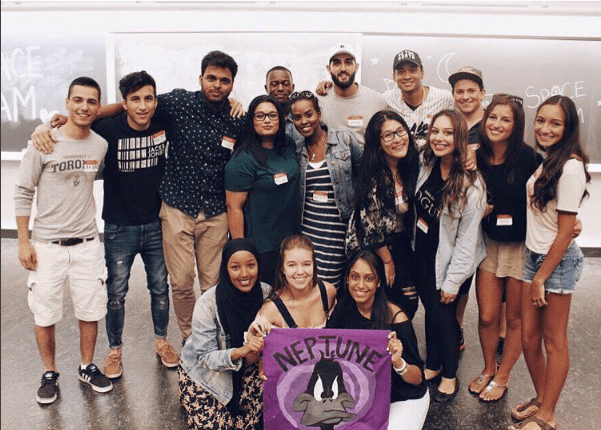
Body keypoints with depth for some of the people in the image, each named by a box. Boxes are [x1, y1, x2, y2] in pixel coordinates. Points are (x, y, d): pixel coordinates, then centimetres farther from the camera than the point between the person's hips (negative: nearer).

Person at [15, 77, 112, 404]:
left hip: (86, 244, 3)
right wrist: (23, 241, -6)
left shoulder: (101, 145, 2)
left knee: (90, 311, 10)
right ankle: (50, 374, 27)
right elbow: (23, 193, -4)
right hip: (46, 244, -2)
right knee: (44, 314, 7)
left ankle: (87, 367, 30)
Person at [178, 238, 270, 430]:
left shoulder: (266, 294, -15)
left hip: (243, 367, 3)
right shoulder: (208, 303, -24)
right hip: (204, 372, -3)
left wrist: (253, 353, -26)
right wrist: (240, 351, -38)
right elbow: (205, 357, -20)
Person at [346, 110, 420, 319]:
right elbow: (371, 224, -19)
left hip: (401, 245, 6)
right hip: (370, 248, -5)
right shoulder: (372, 176, -24)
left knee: (409, 304, 7)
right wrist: (387, 261, -9)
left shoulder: (410, 167, -6)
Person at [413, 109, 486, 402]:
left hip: (449, 260, -5)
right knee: (430, 310, 18)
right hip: (423, 254, 6)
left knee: (444, 313, 7)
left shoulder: (470, 184, -23)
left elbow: (467, 237, -19)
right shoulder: (427, 167, -4)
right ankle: (433, 365, 39)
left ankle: (450, 375, 30)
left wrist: (453, 281, -15)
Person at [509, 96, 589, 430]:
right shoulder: (547, 162, 8)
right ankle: (541, 400, 33)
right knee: (529, 337, 13)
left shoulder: (570, 167, -17)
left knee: (554, 341, 6)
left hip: (557, 261, -7)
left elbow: (565, 232, -17)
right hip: (534, 255, 7)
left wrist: (541, 276, -13)